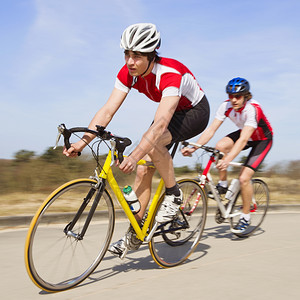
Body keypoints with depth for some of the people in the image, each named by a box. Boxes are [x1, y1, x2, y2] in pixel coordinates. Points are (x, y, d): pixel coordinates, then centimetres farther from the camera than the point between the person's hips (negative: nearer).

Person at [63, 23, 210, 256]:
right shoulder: (128, 73, -16)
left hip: (196, 112, -7)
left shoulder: (169, 74, -36)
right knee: (144, 169, -5)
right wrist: (82, 142, -32)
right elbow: (107, 110, -20)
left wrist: (135, 156, -57)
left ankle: (174, 195, -12)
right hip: (172, 112, 7)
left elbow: (160, 123, -46)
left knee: (153, 142, -35)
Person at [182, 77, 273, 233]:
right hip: (244, 133, 5)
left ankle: (245, 217, 4)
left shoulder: (253, 109, -35)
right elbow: (211, 129, -21)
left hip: (262, 140, -5)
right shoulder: (226, 106, -19)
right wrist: (194, 147, -34)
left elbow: (243, 139, -45)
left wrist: (227, 160, -57)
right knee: (220, 146, -26)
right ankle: (223, 185, -4)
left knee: (244, 178, -17)